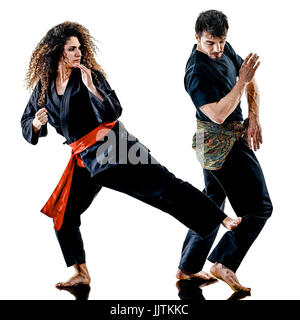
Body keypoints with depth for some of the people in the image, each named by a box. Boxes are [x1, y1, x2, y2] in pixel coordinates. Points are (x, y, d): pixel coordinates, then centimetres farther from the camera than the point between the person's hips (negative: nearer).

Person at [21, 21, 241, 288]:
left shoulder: (89, 74, -5)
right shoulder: (43, 86, 6)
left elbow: (114, 111, -12)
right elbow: (27, 125, 14)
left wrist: (92, 87, -23)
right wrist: (36, 123, -9)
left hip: (112, 146, -5)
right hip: (86, 159, 5)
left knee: (163, 183, -13)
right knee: (62, 214, 5)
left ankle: (223, 220, -15)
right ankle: (82, 274, 19)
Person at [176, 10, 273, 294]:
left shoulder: (225, 50, 5)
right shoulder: (197, 72, -22)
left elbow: (252, 84, 12)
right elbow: (218, 114, -27)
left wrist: (254, 119, 0)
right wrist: (242, 80, -27)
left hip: (214, 143, 10)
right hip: (223, 143, -9)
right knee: (258, 207, -6)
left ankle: (188, 268, 25)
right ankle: (223, 263, -1)